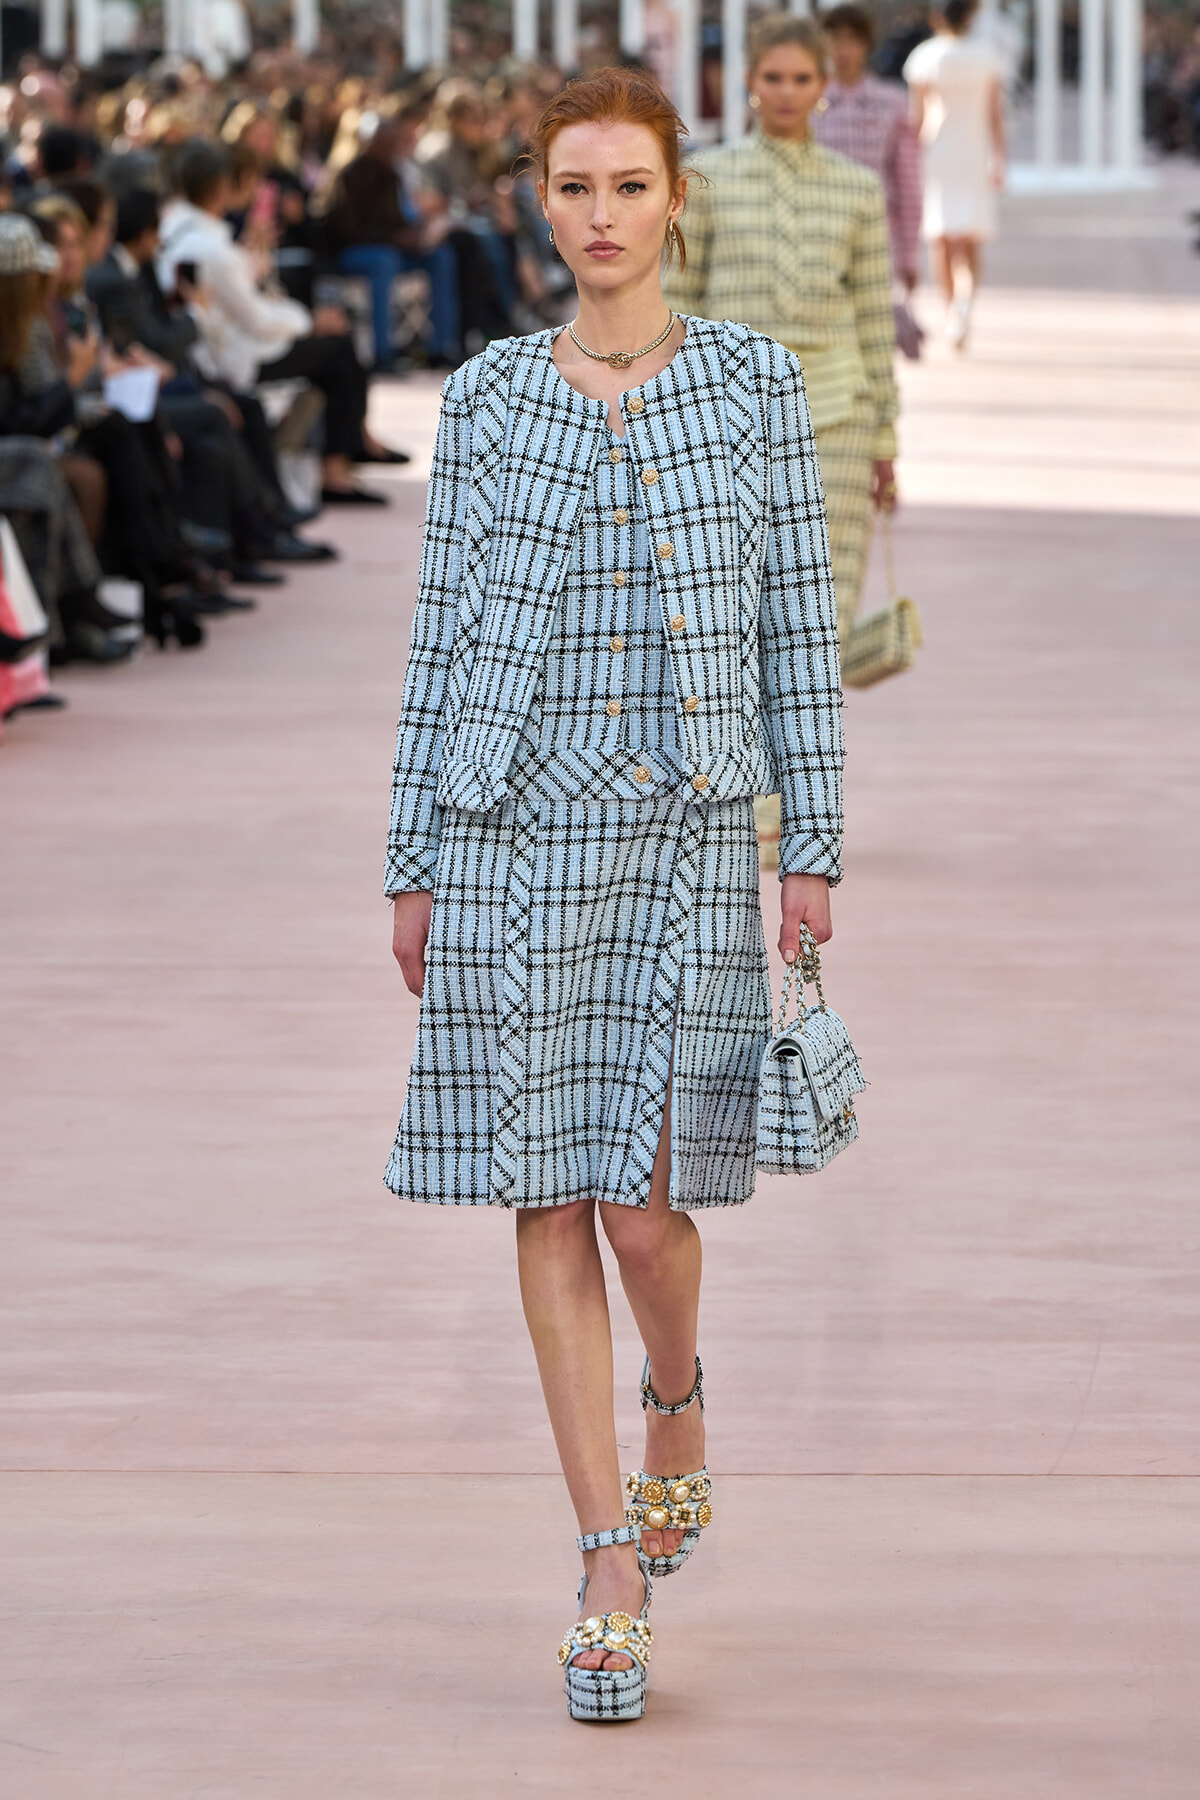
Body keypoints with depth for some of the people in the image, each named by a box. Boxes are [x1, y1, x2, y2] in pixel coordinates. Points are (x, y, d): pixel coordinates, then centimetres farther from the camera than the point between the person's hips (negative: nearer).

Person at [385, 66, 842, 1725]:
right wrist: (414, 865, 6)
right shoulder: (485, 399, 5)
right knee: (550, 1205, 0)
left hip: (691, 834, -1)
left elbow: (798, 625, 4)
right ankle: (613, 1576, 8)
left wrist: (813, 847, 0)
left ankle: (677, 1407, 28)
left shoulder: (755, 384, 3)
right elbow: (443, 635, 8)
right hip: (514, 834, 1)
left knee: (648, 1204, -7)